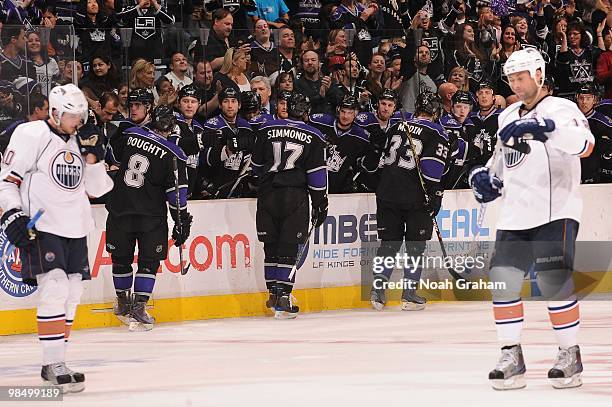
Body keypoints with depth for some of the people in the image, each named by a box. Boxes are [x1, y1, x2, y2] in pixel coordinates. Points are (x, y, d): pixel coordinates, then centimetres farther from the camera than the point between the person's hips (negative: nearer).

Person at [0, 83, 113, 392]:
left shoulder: (81, 143, 14)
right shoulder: (32, 135, -6)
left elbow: (98, 189, 16)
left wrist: (94, 161, 0)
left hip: (75, 228, 7)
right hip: (40, 227, -7)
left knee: (71, 294, 7)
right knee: (54, 288, -18)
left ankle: (54, 364, 15)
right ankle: (55, 365, -18)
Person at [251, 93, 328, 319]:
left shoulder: (266, 130, 7)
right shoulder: (313, 137, 1)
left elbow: (256, 165, 16)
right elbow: (317, 174, 0)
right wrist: (320, 204, 7)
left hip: (267, 196, 2)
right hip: (295, 197, -2)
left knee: (271, 245, 12)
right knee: (289, 247, -2)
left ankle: (274, 292, 18)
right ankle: (282, 299, -9)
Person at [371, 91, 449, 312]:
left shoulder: (397, 128, 14)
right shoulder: (437, 134, -3)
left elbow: (382, 159, 20)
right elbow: (433, 169, -13)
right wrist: (435, 197, -9)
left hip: (387, 194, 4)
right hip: (415, 196, -4)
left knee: (389, 241, 12)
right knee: (416, 243, 5)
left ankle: (378, 287, 2)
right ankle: (409, 293, 2)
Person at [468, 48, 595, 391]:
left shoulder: (560, 109, -6)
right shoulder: (508, 117, 17)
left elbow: (584, 144, -26)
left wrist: (547, 127, -39)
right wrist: (487, 176, 11)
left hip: (556, 212, -7)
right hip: (515, 216, 7)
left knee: (555, 282, -15)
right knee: (503, 281, -3)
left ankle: (571, 356, -3)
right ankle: (511, 357, 6)